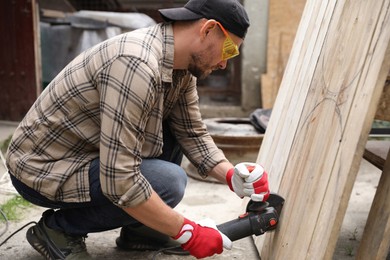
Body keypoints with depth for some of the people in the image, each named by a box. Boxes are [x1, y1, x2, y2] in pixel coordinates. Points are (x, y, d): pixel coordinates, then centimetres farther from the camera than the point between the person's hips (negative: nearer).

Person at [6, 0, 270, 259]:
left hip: (90, 150, 9)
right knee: (168, 182, -24)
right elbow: (119, 180, -35)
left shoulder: (182, 64, -3)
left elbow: (193, 134, 3)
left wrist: (232, 176, -13)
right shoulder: (137, 65, -32)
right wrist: (187, 232, -26)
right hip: (42, 167, -9)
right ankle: (59, 228, -4)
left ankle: (140, 229, 8)